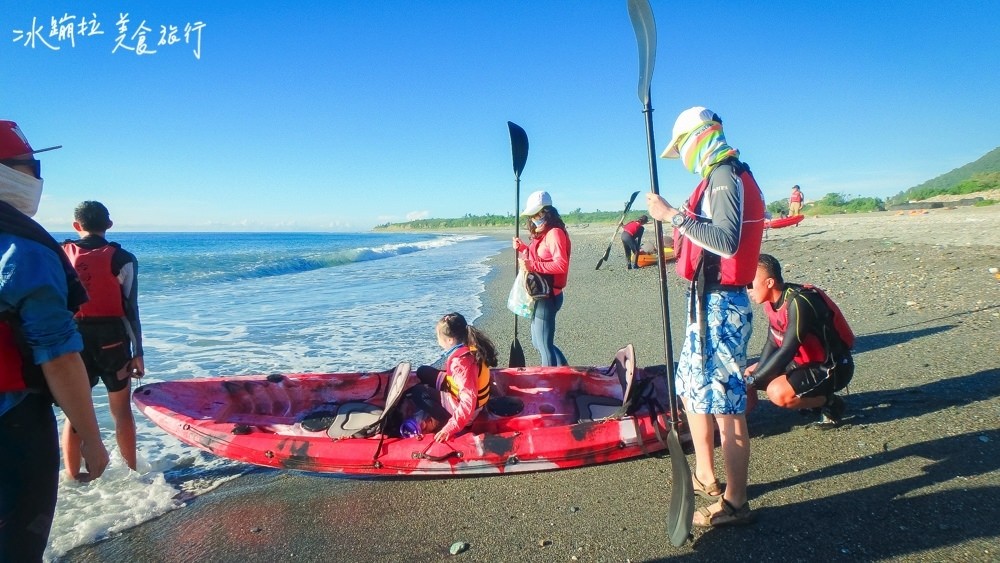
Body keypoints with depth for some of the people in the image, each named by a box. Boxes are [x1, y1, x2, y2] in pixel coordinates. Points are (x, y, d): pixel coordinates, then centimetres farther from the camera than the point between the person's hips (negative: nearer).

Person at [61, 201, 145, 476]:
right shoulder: (122, 259, -7)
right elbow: (130, 309, -7)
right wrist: (137, 353, -2)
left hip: (73, 340, 2)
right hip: (112, 340, -2)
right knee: (121, 410, 11)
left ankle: (72, 479, 16)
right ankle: (132, 472, 20)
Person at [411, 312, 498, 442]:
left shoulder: (461, 362, -34)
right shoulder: (470, 347, -8)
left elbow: (469, 401, -38)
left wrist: (450, 428, -37)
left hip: (463, 409, -9)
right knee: (423, 372, 15)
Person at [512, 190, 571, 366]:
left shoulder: (554, 233, -15)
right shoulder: (541, 234, 15)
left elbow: (561, 265, -25)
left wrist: (533, 266, -29)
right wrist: (522, 248, 12)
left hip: (548, 296, -11)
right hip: (539, 294, 11)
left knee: (544, 345, -4)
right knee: (539, 342, 20)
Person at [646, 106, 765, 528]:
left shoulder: (726, 178, -13)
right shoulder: (720, 178, 17)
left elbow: (727, 241, -28)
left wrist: (674, 215, -25)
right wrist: (674, 251, 21)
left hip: (719, 305, -11)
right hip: (708, 302, 11)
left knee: (724, 404, -4)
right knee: (692, 389, 19)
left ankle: (735, 503, 7)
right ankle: (705, 477, 33)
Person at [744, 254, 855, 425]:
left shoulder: (798, 303, -28)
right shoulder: (772, 301, -1)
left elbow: (786, 352, -29)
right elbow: (772, 343, 7)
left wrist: (752, 381, -25)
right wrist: (754, 374, -6)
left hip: (832, 368, -9)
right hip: (805, 361, 9)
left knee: (779, 393, -30)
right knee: (749, 375, 7)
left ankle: (830, 403, -2)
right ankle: (813, 399, 15)